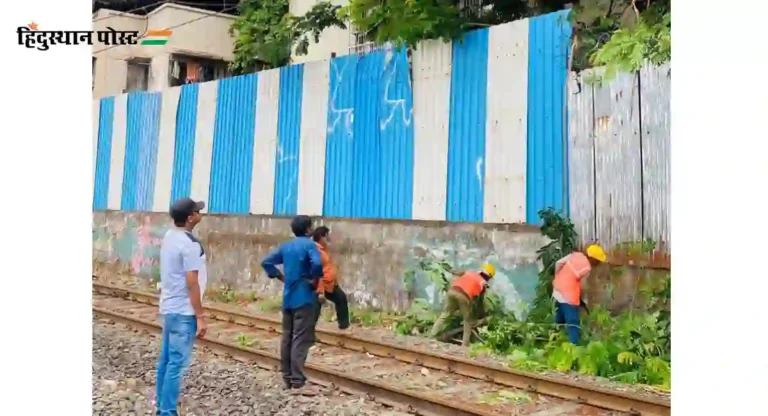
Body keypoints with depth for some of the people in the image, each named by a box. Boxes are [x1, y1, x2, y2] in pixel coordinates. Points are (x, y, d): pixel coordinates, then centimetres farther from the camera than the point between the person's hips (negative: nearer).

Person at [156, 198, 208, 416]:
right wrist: (200, 317, -17)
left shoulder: (169, 237, 8)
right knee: (177, 363, -4)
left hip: (168, 307, 9)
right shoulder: (190, 244, -20)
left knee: (166, 359, 15)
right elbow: (192, 284, -21)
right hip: (183, 312, -9)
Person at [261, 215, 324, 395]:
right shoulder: (309, 245, -9)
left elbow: (266, 262, 12)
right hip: (304, 299, -7)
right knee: (301, 340, -7)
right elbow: (317, 263, -28)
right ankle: (298, 382, -8)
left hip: (288, 298, 7)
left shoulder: (286, 246, 12)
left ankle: (287, 378, 19)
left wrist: (282, 278, 12)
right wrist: (315, 280, -11)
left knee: (287, 338, 12)